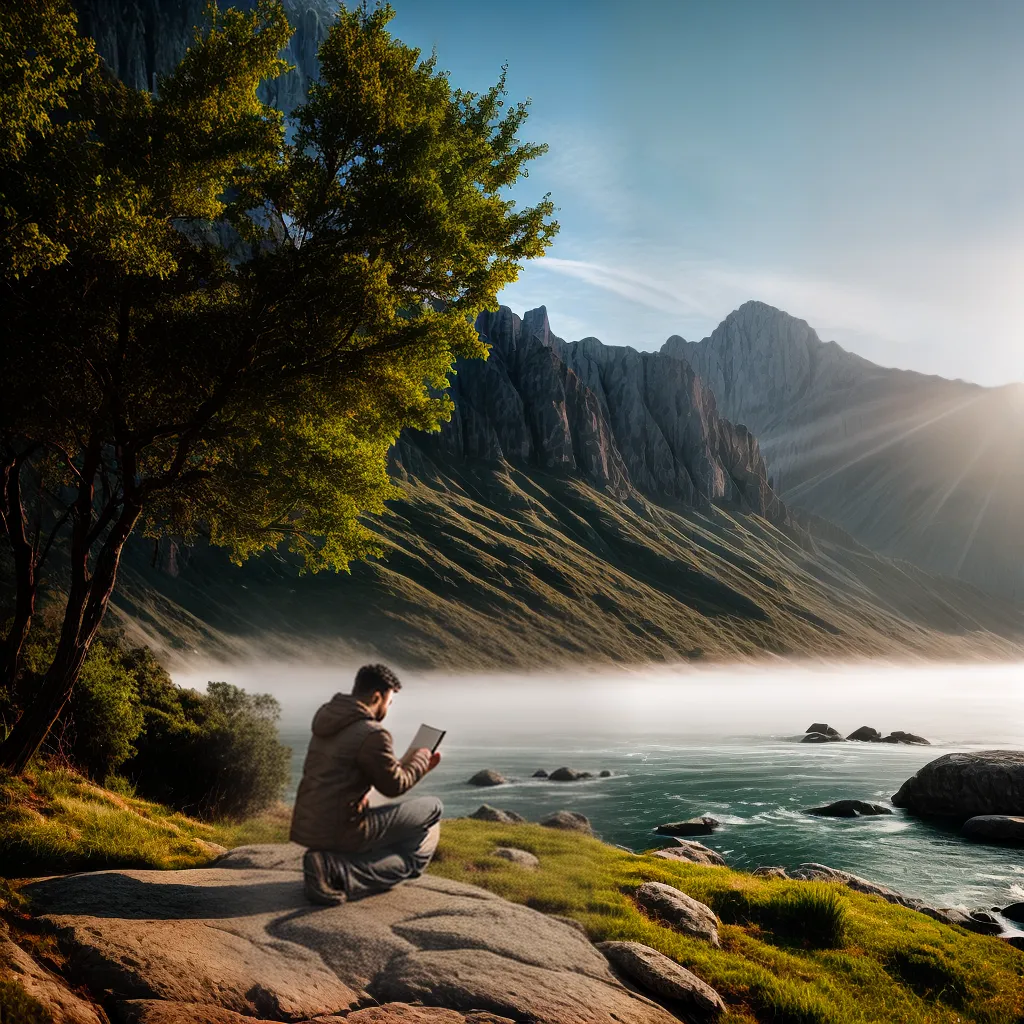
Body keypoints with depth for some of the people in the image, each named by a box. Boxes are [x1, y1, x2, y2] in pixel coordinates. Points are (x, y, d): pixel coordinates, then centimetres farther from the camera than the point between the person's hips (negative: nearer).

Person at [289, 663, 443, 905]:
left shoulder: (327, 722, 11)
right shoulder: (372, 733, -17)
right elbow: (394, 786, -9)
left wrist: (407, 764, 23)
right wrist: (420, 761, 8)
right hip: (342, 832, -9)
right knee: (432, 809, -2)